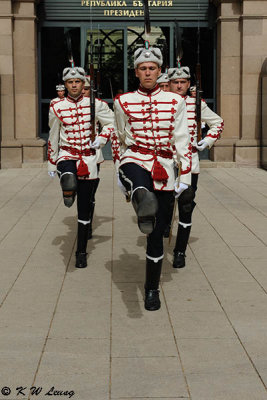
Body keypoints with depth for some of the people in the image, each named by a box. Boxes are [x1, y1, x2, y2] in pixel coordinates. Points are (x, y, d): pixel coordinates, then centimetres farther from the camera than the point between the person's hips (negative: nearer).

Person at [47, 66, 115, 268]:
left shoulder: (95, 104, -1)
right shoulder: (57, 108, 0)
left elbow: (112, 123, 10)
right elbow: (53, 137, 9)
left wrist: (101, 138, -9)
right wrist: (52, 163, 13)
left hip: (88, 159, 1)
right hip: (66, 155, -1)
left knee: (84, 209, 6)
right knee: (69, 179, -43)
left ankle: (82, 252, 16)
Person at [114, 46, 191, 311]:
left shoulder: (175, 102, 7)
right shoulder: (123, 102, 6)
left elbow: (182, 140, 6)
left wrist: (186, 175, 0)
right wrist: (121, 171, 22)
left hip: (164, 170, 1)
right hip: (134, 162, -1)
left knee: (156, 234, 3)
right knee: (136, 177, -42)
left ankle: (152, 289, 17)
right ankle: (143, 201, -77)